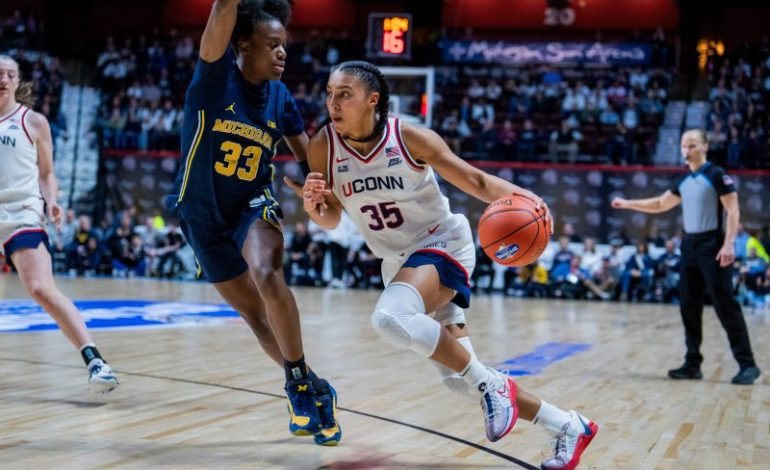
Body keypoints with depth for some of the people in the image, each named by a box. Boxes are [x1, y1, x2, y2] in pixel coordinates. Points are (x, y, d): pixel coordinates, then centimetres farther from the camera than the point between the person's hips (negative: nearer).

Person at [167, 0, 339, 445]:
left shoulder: (280, 96, -5)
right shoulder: (217, 75, -16)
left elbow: (309, 155, 7)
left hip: (254, 205, 1)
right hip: (203, 215, -1)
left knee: (268, 275, -30)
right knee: (256, 315, 7)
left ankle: (300, 384, -19)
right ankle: (312, 388, 25)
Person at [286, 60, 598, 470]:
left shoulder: (410, 137, -19)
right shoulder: (323, 147, -10)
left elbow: (475, 180, -13)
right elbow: (331, 219, 1)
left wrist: (518, 197, -32)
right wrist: (314, 207, -22)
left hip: (441, 247, -5)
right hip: (397, 262, 6)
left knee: (390, 318, -36)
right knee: (459, 378, 4)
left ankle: (491, 384, -15)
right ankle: (568, 427, 22)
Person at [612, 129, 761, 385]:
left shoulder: (717, 175, -8)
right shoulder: (683, 181, 13)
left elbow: (733, 211, -13)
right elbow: (660, 204, 25)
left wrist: (729, 243, -22)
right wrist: (627, 204, 20)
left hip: (712, 245, -7)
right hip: (689, 245, 8)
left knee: (725, 305, -10)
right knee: (689, 307, 7)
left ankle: (747, 364, -6)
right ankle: (693, 363, 14)